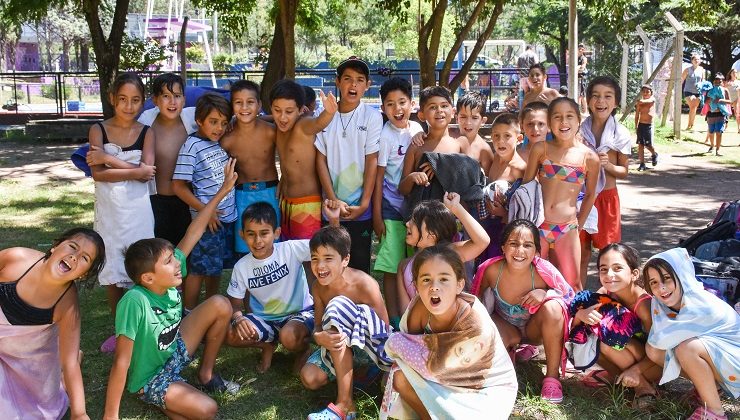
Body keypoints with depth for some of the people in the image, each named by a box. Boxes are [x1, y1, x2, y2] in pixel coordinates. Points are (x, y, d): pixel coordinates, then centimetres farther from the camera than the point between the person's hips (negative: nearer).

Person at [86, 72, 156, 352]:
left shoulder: (146, 133, -1)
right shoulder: (98, 130, 0)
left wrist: (109, 159, -15)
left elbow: (147, 172, -14)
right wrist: (134, 172, -17)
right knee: (111, 272, 9)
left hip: (138, 211, -1)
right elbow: (97, 173, -11)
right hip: (108, 211, 1)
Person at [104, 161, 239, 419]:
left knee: (220, 305, -4)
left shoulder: (169, 280, -15)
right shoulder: (135, 301, -36)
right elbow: (122, 362, -31)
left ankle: (206, 374, 11)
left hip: (174, 353, 8)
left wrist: (223, 191, -5)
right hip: (149, 377, -8)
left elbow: (193, 234, -7)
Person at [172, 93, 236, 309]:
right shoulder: (192, 146, -13)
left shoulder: (221, 142, 6)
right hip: (208, 219, -7)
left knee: (216, 267, 18)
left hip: (228, 216, 7)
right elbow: (179, 186, -13)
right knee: (199, 269, 2)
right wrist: (205, 210, -15)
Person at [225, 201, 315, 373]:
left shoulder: (291, 250, -18)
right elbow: (235, 304, 0)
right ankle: (269, 343, 10)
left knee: (289, 337, -36)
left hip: (300, 312, -3)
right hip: (265, 318, 4)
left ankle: (304, 348, 3)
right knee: (230, 335, -20)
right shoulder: (241, 267, -8)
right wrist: (237, 318, -24)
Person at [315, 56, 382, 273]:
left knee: (360, 266, 8)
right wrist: (333, 200, -6)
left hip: (360, 209, -2)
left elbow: (372, 161, -5)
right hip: (330, 206, 2)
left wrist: (364, 204, -9)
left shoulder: (372, 117, -5)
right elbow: (321, 160, 1)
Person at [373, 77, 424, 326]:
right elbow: (378, 177, -8)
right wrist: (377, 215, -8)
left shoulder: (418, 129, 2)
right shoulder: (385, 136, -11)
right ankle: (394, 318, 10)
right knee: (392, 267, 0)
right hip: (392, 209, -4)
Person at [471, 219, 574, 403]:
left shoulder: (544, 271, -28)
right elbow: (478, 300, -4)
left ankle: (552, 376, -18)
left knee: (553, 307, -33)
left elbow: (570, 295, -12)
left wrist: (546, 293, -32)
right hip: (506, 328, 1)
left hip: (534, 329, 0)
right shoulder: (491, 270, -25)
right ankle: (512, 348, 8)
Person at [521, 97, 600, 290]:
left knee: (572, 284, 4)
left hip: (567, 229, 0)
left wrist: (579, 225, 13)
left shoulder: (589, 157, 0)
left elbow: (590, 194, 13)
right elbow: (526, 185, 7)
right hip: (537, 224, 0)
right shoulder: (540, 149, -1)